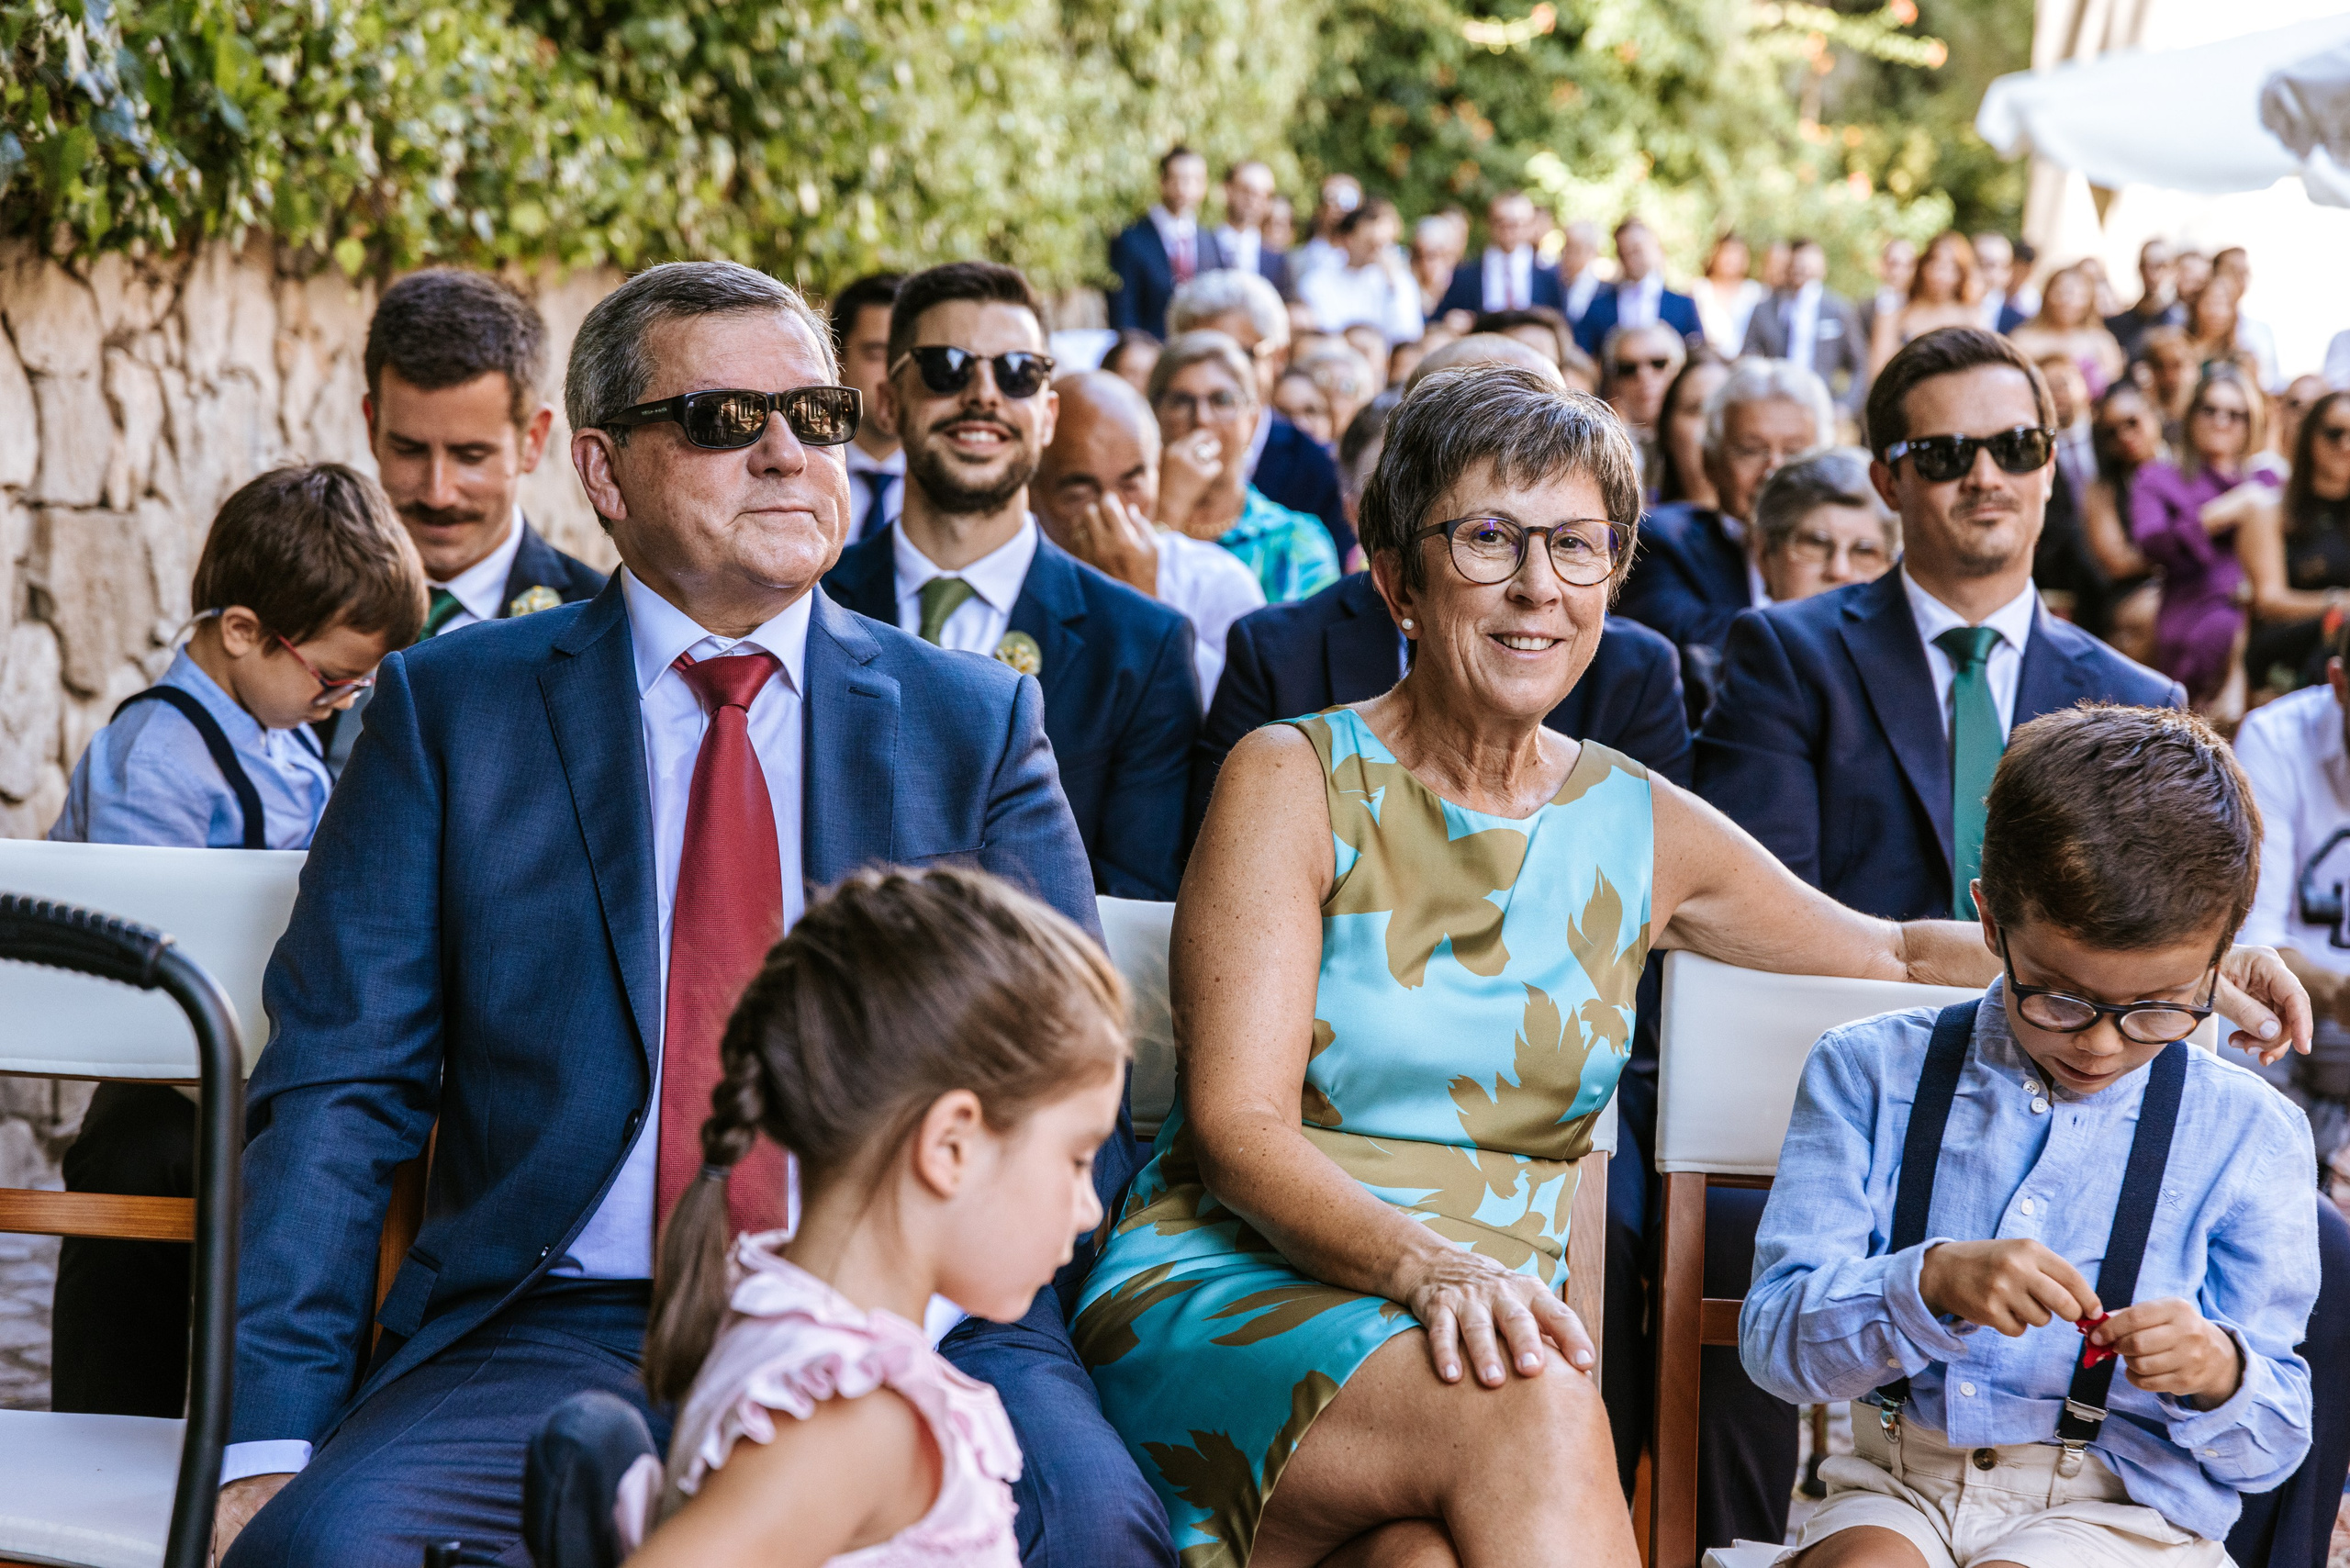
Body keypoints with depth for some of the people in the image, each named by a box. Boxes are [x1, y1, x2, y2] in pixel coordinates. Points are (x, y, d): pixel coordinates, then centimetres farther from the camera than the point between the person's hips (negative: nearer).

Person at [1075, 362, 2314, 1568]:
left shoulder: (1642, 831, 12)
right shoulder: (1294, 782, -1)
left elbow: (1896, 954, 26)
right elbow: (1237, 1130, -9)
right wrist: (1428, 1263, -28)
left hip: (1482, 1331, 2)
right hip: (1225, 1301, -2)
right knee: (1531, 1411, -34)